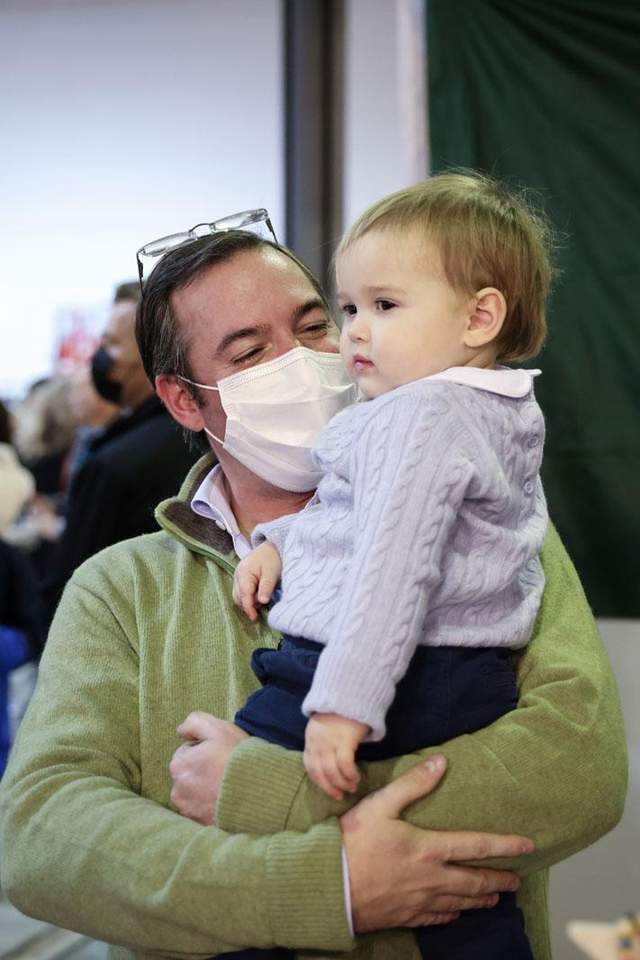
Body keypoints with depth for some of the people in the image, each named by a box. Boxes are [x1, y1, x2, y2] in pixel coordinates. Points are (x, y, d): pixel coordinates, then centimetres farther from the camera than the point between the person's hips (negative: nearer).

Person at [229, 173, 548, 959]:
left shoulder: (419, 415, -13)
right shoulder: (503, 419, 16)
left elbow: (394, 570, -24)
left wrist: (344, 704, -28)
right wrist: (282, 539, 15)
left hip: (398, 681, -10)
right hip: (476, 692, 10)